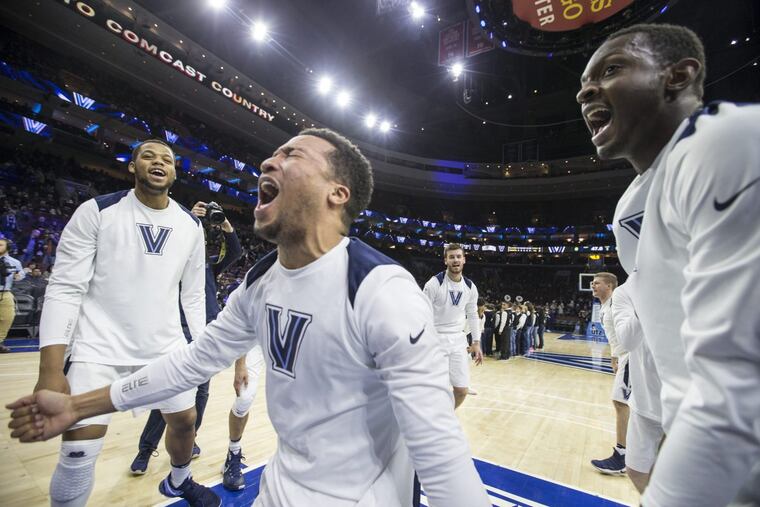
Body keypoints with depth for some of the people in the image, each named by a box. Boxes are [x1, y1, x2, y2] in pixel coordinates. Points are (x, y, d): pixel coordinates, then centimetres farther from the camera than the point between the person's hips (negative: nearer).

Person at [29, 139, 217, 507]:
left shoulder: (191, 225, 2)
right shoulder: (97, 212, -8)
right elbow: (64, 289, -9)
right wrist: (50, 370, -16)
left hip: (167, 347, 4)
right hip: (99, 348, -3)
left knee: (185, 421, 14)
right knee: (78, 454, -5)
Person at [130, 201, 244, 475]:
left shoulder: (211, 263, 14)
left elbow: (235, 253, 1)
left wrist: (226, 226, -12)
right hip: (182, 330, -4)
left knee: (201, 391, 11)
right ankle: (146, 448, 13)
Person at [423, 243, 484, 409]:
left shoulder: (470, 287, 4)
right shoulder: (435, 283, -13)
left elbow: (472, 315, 15)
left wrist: (476, 343, 11)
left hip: (458, 341, 5)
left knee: (462, 390, 7)